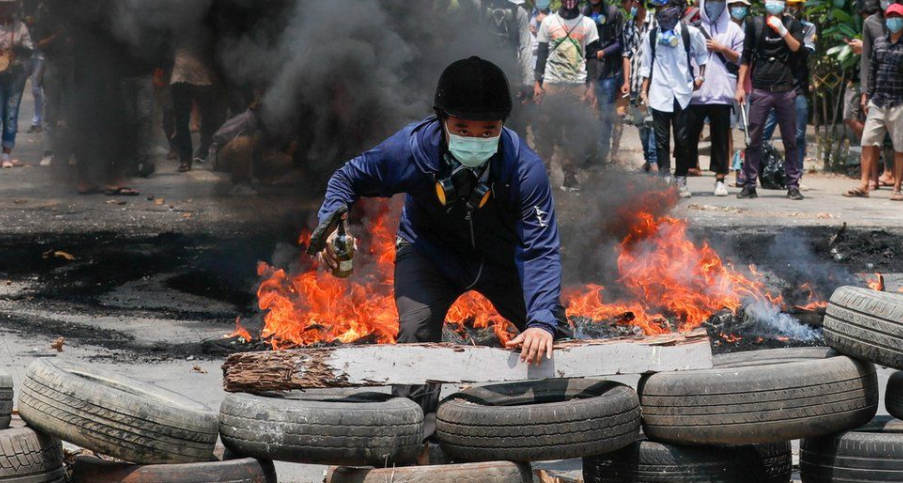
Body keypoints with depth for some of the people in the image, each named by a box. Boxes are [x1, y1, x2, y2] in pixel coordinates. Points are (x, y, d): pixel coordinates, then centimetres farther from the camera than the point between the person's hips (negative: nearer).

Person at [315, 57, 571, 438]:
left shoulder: (524, 167, -34)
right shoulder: (412, 148, -32)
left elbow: (541, 251, -33)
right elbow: (349, 178, -13)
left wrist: (542, 320, -47)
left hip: (503, 259, 1)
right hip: (430, 253, 0)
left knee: (549, 340, 3)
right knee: (415, 333, -23)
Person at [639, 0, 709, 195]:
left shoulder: (690, 33, 1)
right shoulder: (651, 36, 8)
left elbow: (702, 55, 13)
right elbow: (646, 66, 12)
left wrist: (700, 76, 3)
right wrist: (644, 90, 8)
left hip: (682, 93, -1)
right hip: (659, 94, 1)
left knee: (682, 139, 1)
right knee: (661, 140, -1)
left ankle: (681, 180, 9)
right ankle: (665, 179, 0)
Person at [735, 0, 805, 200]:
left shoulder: (792, 24, 8)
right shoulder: (754, 25, 7)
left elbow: (797, 47, -8)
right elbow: (746, 57, 9)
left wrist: (782, 29, -19)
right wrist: (740, 86, 3)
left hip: (785, 91, 0)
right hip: (760, 91, 0)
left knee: (790, 140, 3)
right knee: (753, 139, -1)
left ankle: (793, 185, 8)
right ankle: (749, 184, 5)